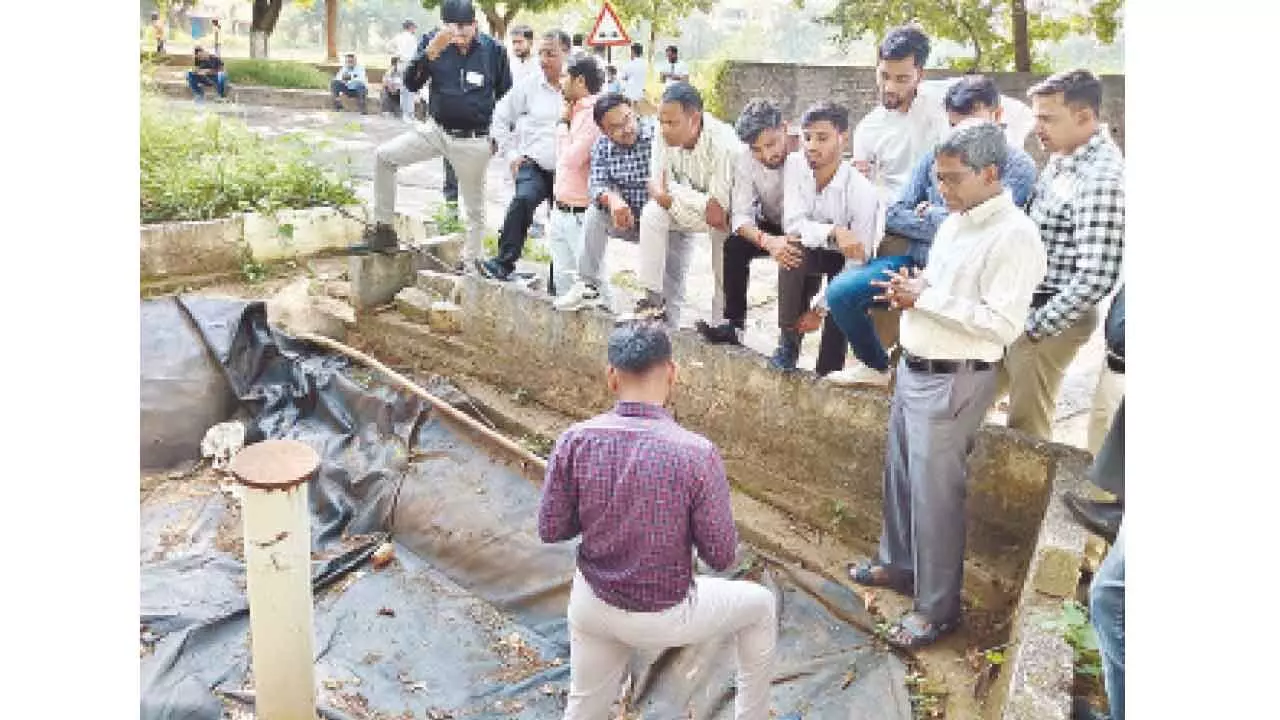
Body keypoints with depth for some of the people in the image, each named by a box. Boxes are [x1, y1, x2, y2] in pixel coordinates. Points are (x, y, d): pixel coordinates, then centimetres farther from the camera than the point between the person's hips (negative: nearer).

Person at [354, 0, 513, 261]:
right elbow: (411, 84, -12)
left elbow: (506, 96, 6)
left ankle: (469, 265, 24)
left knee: (475, 208, 7)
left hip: (474, 142, -2)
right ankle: (383, 231, 2)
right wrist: (430, 52, -27)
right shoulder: (433, 42, -5)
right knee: (384, 155, -9)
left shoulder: (493, 50, -7)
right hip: (436, 131, 2)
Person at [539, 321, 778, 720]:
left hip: (592, 605, 3)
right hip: (663, 617, -3)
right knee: (761, 605, 24)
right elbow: (722, 557, -15)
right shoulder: (697, 453, -25)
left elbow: (550, 530, -6)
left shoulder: (575, 441, -17)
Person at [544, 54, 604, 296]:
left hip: (580, 213, -9)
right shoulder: (578, 111, 13)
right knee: (562, 275, 16)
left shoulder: (593, 113, -15)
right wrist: (566, 120, 10)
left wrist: (565, 122, -8)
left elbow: (571, 158, -20)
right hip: (560, 211, 9)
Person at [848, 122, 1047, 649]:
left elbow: (1002, 324, -23)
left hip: (953, 382, -9)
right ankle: (898, 564, 39)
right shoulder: (954, 221, 11)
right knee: (900, 476, 19)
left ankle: (937, 607, 15)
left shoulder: (1014, 236, -17)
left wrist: (925, 298, -19)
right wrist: (910, 289, 1)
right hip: (914, 368, 9)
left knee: (935, 494, -1)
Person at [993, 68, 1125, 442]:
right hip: (1021, 302, 9)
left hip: (1052, 316, -9)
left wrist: (1036, 326, -19)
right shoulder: (1062, 157, 5)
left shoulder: (1102, 178, -23)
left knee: (1027, 424, 7)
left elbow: (1096, 278, -26)